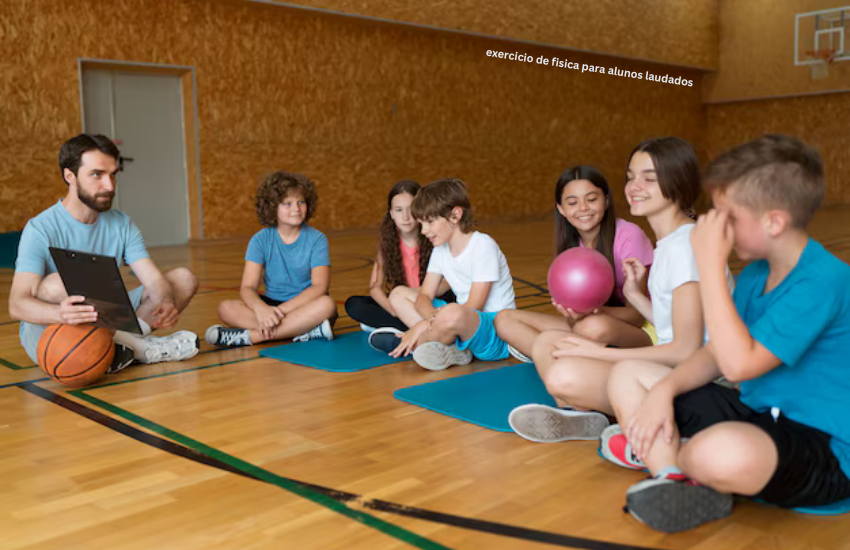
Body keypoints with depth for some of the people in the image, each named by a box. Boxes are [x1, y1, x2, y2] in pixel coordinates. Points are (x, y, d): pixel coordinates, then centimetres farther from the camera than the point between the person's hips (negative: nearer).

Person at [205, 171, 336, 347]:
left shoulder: (317, 239, -5)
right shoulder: (261, 240, -2)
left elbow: (320, 286, -17)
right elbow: (248, 288, -11)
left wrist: (281, 310, -28)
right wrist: (261, 309, -35)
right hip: (270, 304, 2)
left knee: (326, 304, -35)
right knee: (226, 308, -23)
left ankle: (248, 336, -32)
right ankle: (306, 330, -32)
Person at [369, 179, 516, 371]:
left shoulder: (483, 245, -16)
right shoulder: (441, 249, 8)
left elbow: (473, 307, -20)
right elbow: (424, 296, 1)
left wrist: (423, 325, -21)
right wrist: (434, 318, -24)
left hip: (496, 334, -8)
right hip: (464, 326, 8)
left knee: (453, 313, -41)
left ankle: (408, 345, -10)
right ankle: (449, 349, -14)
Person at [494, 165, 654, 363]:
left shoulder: (629, 236, -16)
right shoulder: (570, 244, 1)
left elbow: (637, 314, -16)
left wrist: (594, 311, -35)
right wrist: (573, 316, -29)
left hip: (638, 331, -6)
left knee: (594, 326, -42)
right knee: (505, 320, -8)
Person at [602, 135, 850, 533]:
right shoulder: (754, 274, 6)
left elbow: (739, 363, -30)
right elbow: (716, 355, 9)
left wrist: (710, 266, -28)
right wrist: (665, 389, -11)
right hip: (757, 413, 9)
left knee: (723, 453, -44)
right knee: (627, 375, 6)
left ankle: (657, 455, -7)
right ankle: (676, 479, -17)